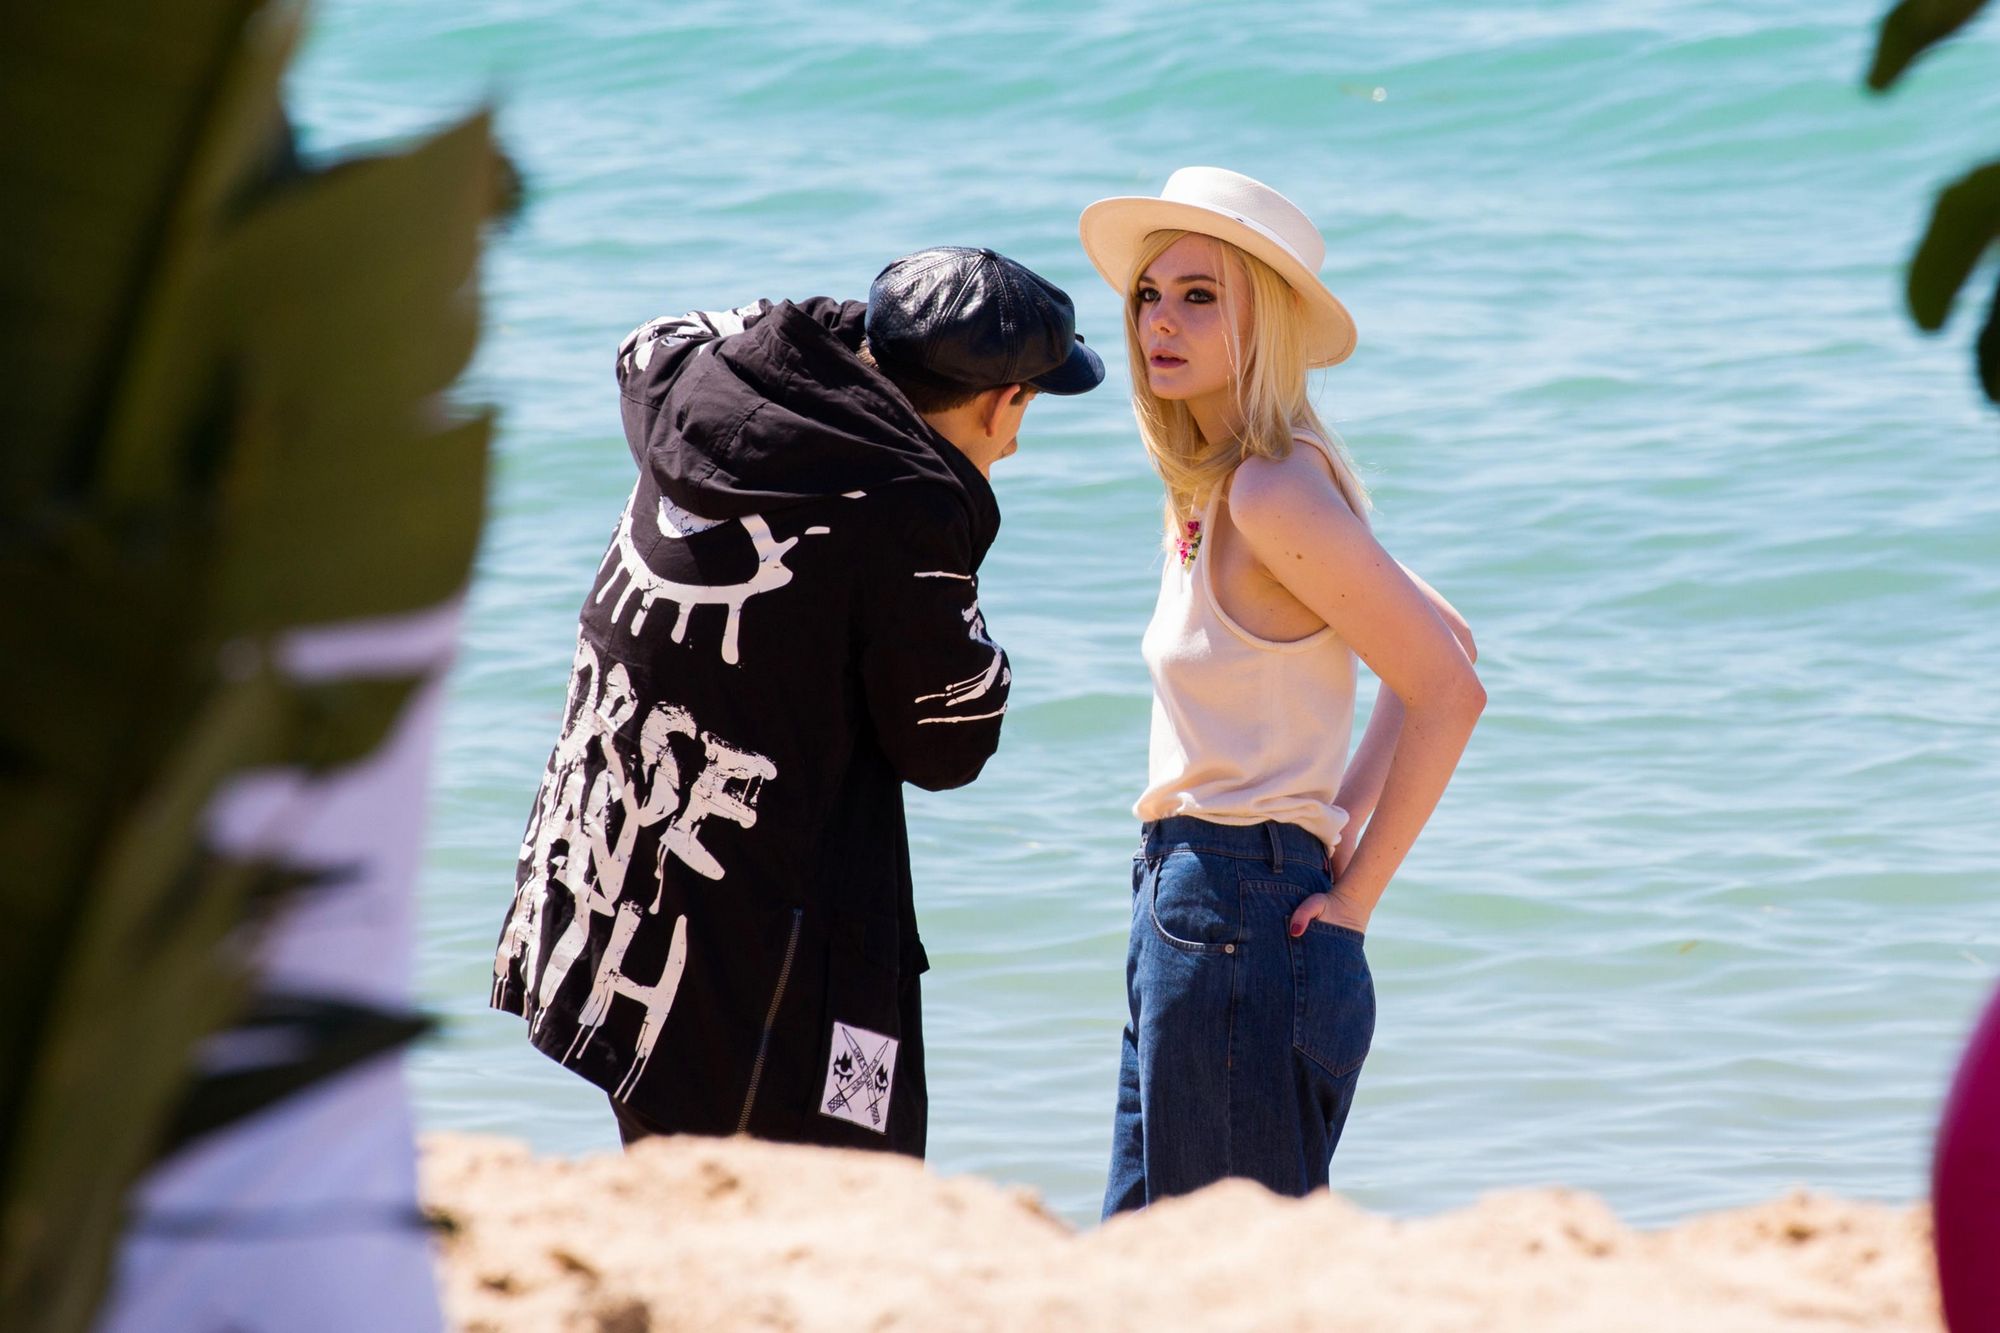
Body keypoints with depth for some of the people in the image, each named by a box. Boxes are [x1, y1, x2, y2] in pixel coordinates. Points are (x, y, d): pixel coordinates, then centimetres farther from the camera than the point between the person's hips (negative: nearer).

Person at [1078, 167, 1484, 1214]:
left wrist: (1356, 888, -12)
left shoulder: (1273, 492, -15)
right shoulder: (1208, 488, 14)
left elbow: (1446, 689, -18)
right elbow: (1445, 631, 23)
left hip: (1246, 916, -10)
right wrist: (1347, 807, 13)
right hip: (1181, 904, 10)